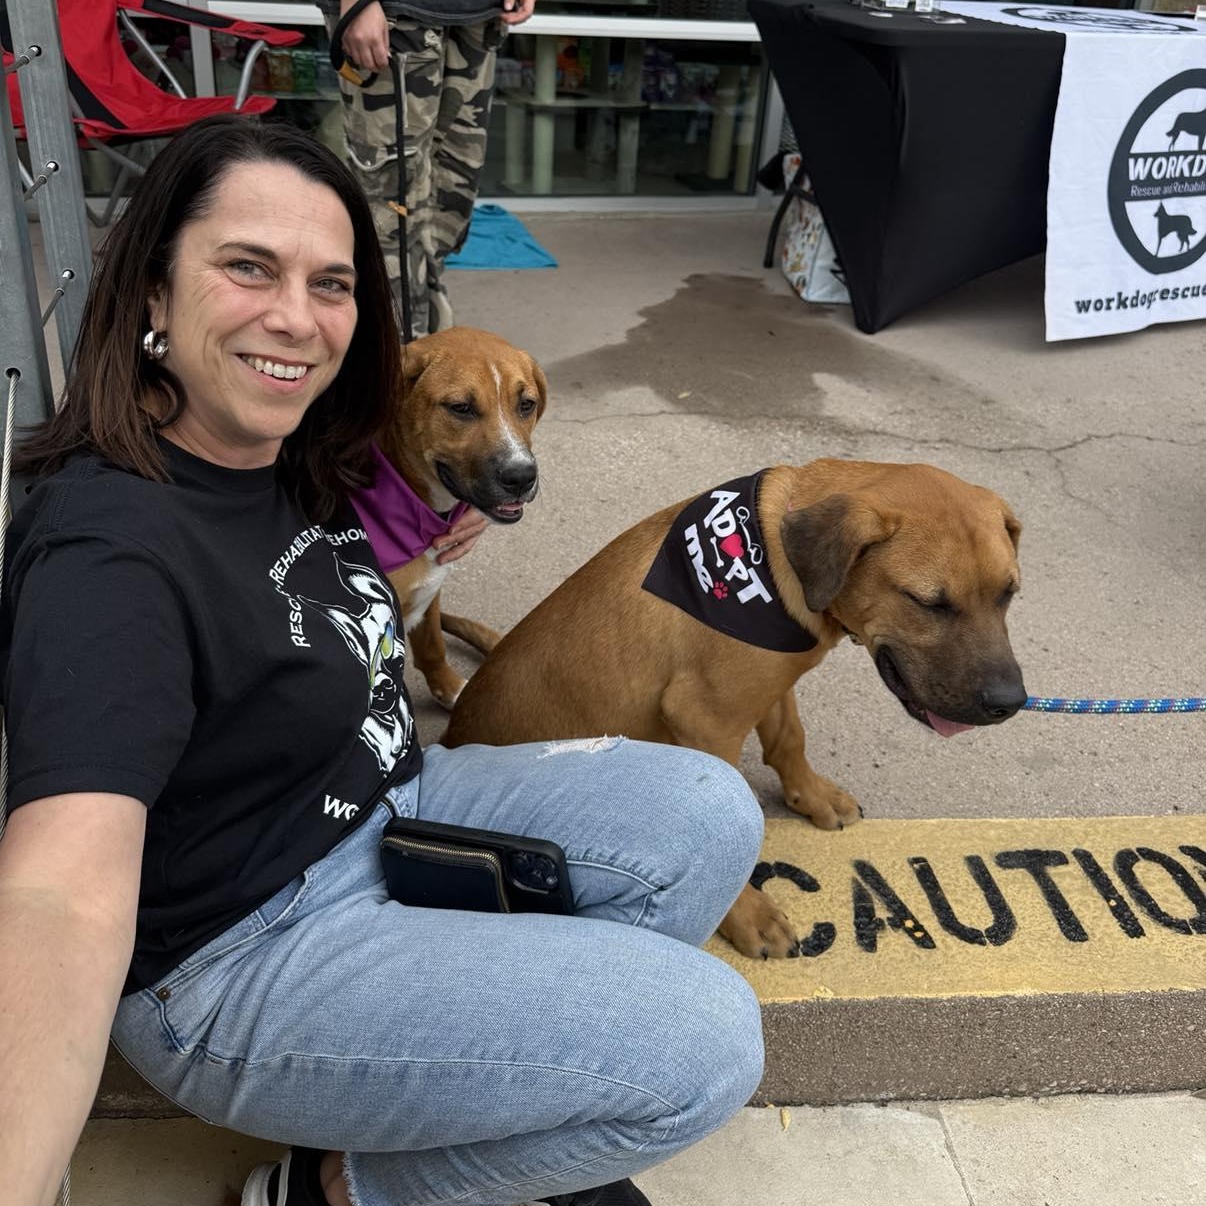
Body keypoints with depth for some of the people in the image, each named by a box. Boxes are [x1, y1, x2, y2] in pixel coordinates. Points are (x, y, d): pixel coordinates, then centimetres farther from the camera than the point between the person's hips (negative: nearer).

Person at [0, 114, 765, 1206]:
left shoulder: (298, 463, 0)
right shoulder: (109, 550, -27)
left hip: (391, 814, 9)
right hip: (242, 954, -8)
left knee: (710, 816, -3)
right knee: (706, 1042, -16)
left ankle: (516, 1101, 8)